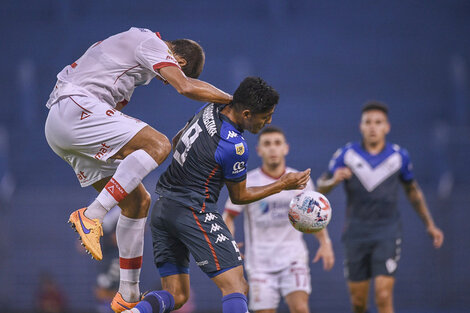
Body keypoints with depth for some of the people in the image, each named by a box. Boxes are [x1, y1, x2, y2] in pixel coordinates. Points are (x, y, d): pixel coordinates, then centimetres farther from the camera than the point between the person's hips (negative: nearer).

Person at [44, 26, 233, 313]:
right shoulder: (151, 42, -3)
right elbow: (186, 87, -15)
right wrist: (234, 100, -5)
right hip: (75, 109, -10)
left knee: (138, 200, 9)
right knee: (158, 145, -25)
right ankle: (91, 217, -28)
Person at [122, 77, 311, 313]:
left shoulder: (209, 110, 6)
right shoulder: (234, 146, -17)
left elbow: (175, 142, 25)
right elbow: (239, 196, -1)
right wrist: (283, 185, 8)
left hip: (162, 208, 9)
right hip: (194, 212, -9)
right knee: (236, 287, -11)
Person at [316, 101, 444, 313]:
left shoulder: (399, 156, 2)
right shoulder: (347, 154, -1)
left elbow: (413, 191, 16)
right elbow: (321, 187, 3)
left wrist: (429, 225, 16)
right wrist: (334, 180, -20)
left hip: (387, 232, -1)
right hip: (356, 232, 1)